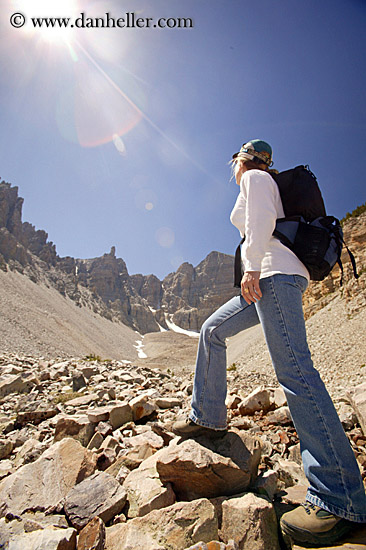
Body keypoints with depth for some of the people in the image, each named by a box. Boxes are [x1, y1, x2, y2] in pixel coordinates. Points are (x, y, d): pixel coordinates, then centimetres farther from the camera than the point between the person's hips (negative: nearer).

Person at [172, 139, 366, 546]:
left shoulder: (254, 177, 9)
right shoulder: (263, 183, 35)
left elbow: (261, 218, -12)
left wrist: (252, 267, -20)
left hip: (276, 272, -10)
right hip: (271, 279, 10)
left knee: (293, 369, -18)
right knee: (212, 330, 11)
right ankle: (208, 418, 17)